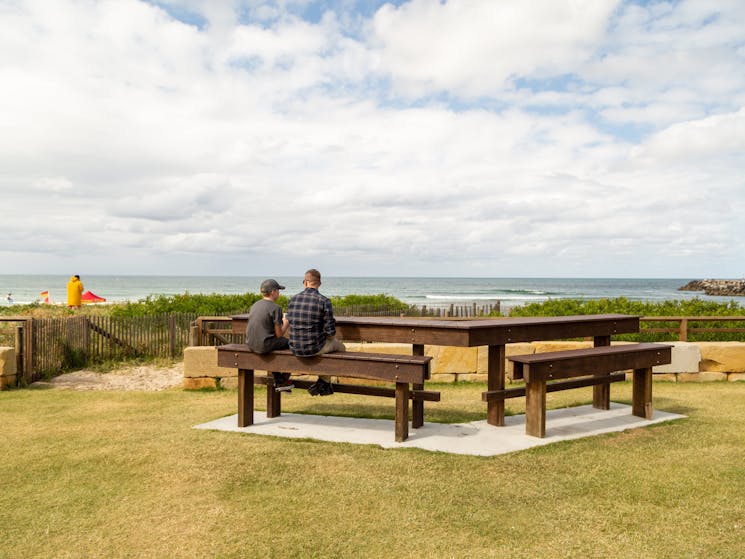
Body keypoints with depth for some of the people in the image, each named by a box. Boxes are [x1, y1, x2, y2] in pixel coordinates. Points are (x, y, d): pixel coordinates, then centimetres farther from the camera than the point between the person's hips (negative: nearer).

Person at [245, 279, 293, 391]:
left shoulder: (255, 305, 11)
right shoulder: (276, 308, -12)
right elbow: (279, 334, -10)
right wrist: (286, 324, 8)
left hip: (250, 344, 8)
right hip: (264, 345, -8)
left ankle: (277, 380, 35)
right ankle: (283, 381, 19)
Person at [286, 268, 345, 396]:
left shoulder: (293, 300, 0)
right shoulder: (324, 301, -15)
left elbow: (289, 323, 11)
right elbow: (330, 331, -15)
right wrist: (331, 337, 10)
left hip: (295, 349, 6)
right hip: (314, 347, -5)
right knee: (340, 348, 26)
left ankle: (325, 385, 40)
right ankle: (322, 382, 25)